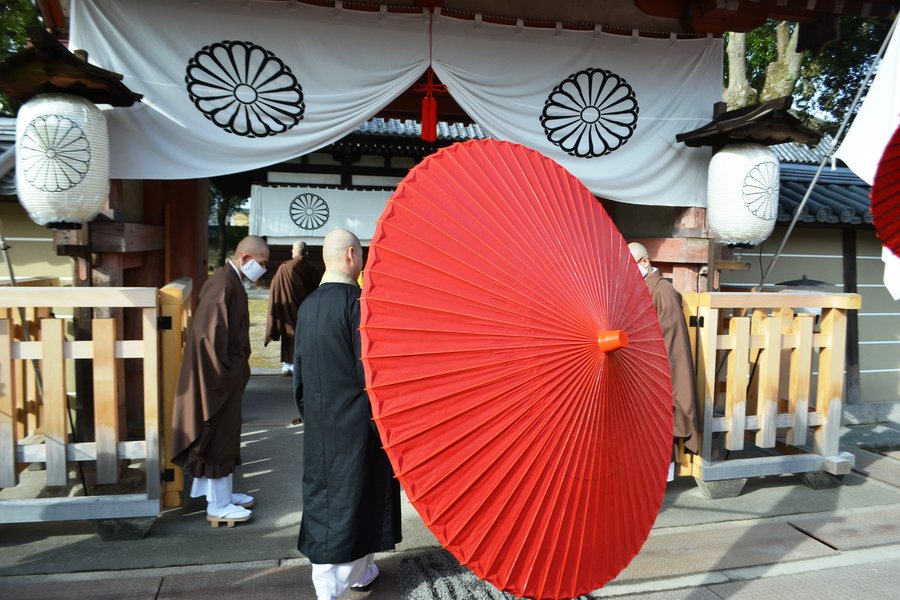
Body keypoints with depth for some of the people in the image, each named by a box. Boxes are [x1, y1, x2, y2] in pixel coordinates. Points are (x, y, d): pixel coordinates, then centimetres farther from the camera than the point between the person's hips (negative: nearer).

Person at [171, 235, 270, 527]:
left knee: (225, 436, 18)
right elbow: (210, 334, -25)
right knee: (220, 438, 1)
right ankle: (218, 506, 13)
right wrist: (225, 374, -19)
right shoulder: (223, 284, -21)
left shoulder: (231, 281, 10)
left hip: (227, 376, 10)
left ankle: (220, 492, 32)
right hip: (221, 379, -10)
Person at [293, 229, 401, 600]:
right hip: (354, 420, -6)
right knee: (356, 495, 10)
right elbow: (368, 369, -19)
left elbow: (299, 368, 10)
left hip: (318, 422, 6)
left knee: (323, 498, 13)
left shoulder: (308, 305, 4)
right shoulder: (357, 301, -17)